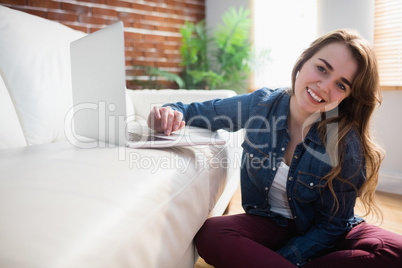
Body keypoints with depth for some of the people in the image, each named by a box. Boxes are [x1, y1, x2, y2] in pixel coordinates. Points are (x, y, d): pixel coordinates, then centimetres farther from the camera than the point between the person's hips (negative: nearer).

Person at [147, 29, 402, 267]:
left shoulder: (347, 146, -19)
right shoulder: (260, 104, -13)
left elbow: (332, 224, -11)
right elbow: (197, 111, 0)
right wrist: (173, 112, -24)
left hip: (317, 234, 1)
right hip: (268, 223, 0)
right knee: (210, 234, -30)